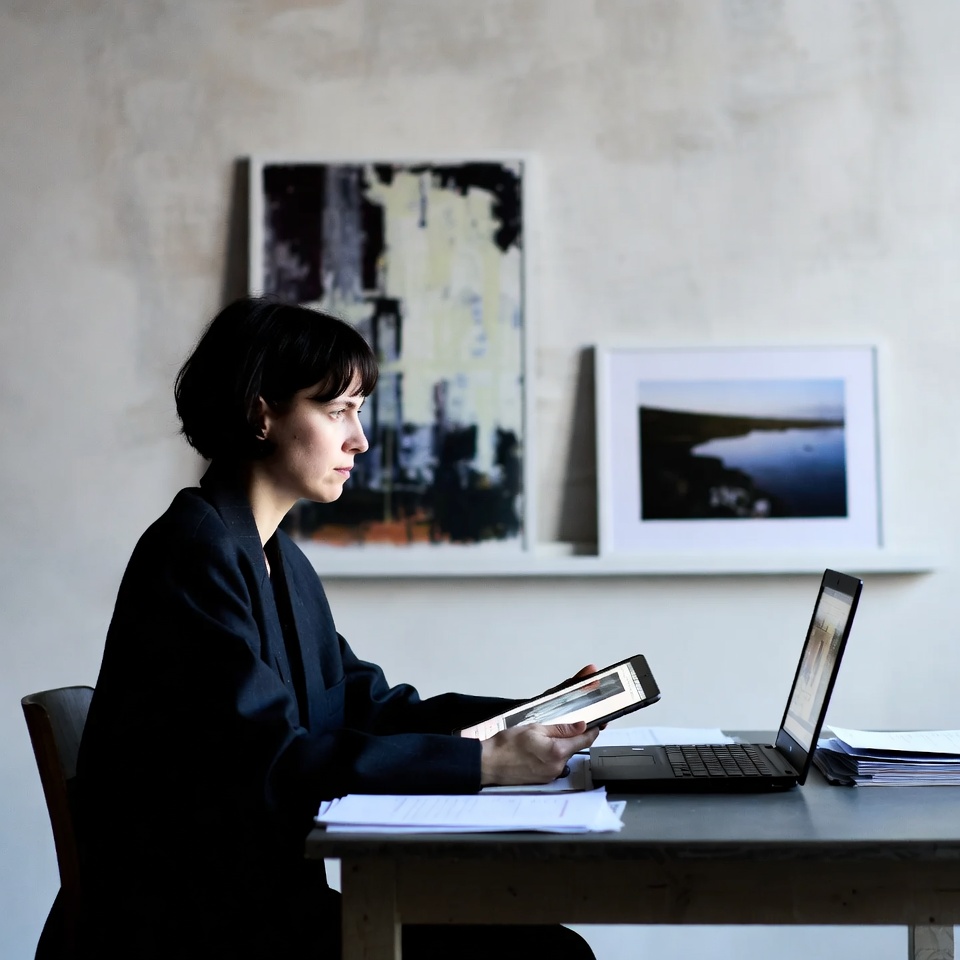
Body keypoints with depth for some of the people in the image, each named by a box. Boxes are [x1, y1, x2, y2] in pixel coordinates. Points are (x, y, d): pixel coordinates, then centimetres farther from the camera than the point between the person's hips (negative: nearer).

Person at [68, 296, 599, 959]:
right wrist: (486, 763, -26)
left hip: (272, 897, 9)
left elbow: (366, 705, 12)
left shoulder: (283, 561, 15)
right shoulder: (195, 554, -15)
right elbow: (270, 763, -24)